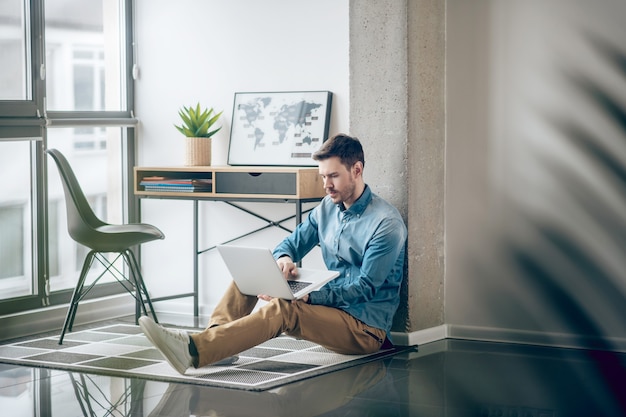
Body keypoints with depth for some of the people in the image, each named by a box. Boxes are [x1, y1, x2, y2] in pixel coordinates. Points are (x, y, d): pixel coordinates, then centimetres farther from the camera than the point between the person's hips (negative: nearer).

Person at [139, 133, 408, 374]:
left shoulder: (386, 223, -15)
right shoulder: (327, 208, 10)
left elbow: (364, 289, -20)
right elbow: (291, 243, 15)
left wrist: (309, 296, -32)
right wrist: (283, 258, -12)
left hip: (365, 328, -8)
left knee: (282, 310, -34)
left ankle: (195, 351, -46)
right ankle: (216, 334, -26)